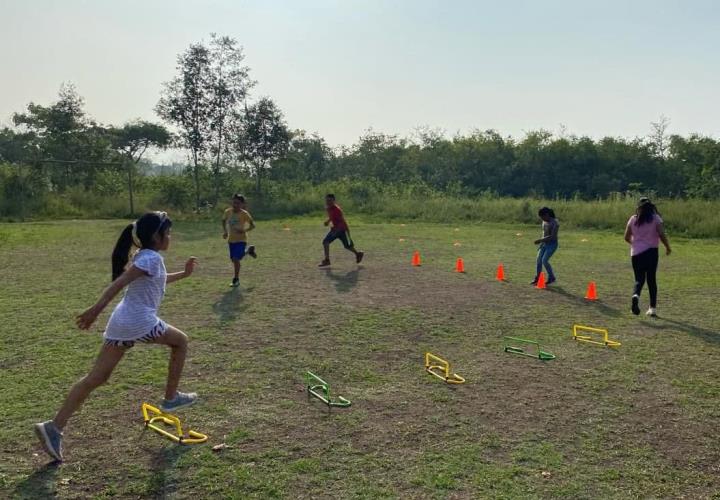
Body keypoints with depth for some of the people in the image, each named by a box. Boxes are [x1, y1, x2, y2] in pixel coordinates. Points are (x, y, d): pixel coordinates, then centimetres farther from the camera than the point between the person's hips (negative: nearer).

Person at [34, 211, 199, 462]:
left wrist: (183, 273, 41)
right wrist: (96, 310, -28)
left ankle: (54, 427, 2)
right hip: (140, 323, -9)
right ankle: (171, 398, 21)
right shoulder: (152, 258, -10)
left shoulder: (145, 256, 20)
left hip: (121, 322, 9)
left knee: (97, 377, 7)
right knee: (180, 341, 14)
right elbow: (119, 283, -21)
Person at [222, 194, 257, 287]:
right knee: (233, 259, 13)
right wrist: (225, 231, 2)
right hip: (231, 239, 5)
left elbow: (253, 225, -9)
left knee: (236, 259, -16)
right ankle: (249, 251, 41)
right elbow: (224, 221, 16)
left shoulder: (244, 214, -14)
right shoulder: (228, 212, -3)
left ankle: (236, 280, 1)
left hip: (241, 239, -5)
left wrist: (244, 230, -26)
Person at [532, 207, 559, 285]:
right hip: (544, 243, 8)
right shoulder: (544, 222, 5)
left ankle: (551, 278, 6)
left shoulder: (555, 223, -19)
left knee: (544, 261, -13)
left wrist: (540, 240, -25)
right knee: (539, 260, 1)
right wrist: (541, 242, 11)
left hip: (552, 244, -7)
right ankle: (537, 278, 11)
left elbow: (552, 236, -25)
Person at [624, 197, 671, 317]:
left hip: (636, 253, 1)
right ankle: (653, 308, 10)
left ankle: (636, 295, -26)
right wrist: (668, 247, 7)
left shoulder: (633, 219, 5)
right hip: (651, 251, -1)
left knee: (639, 279, 6)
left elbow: (627, 237, 7)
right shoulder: (655, 218, -1)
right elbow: (662, 235, -9)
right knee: (651, 279, 9)